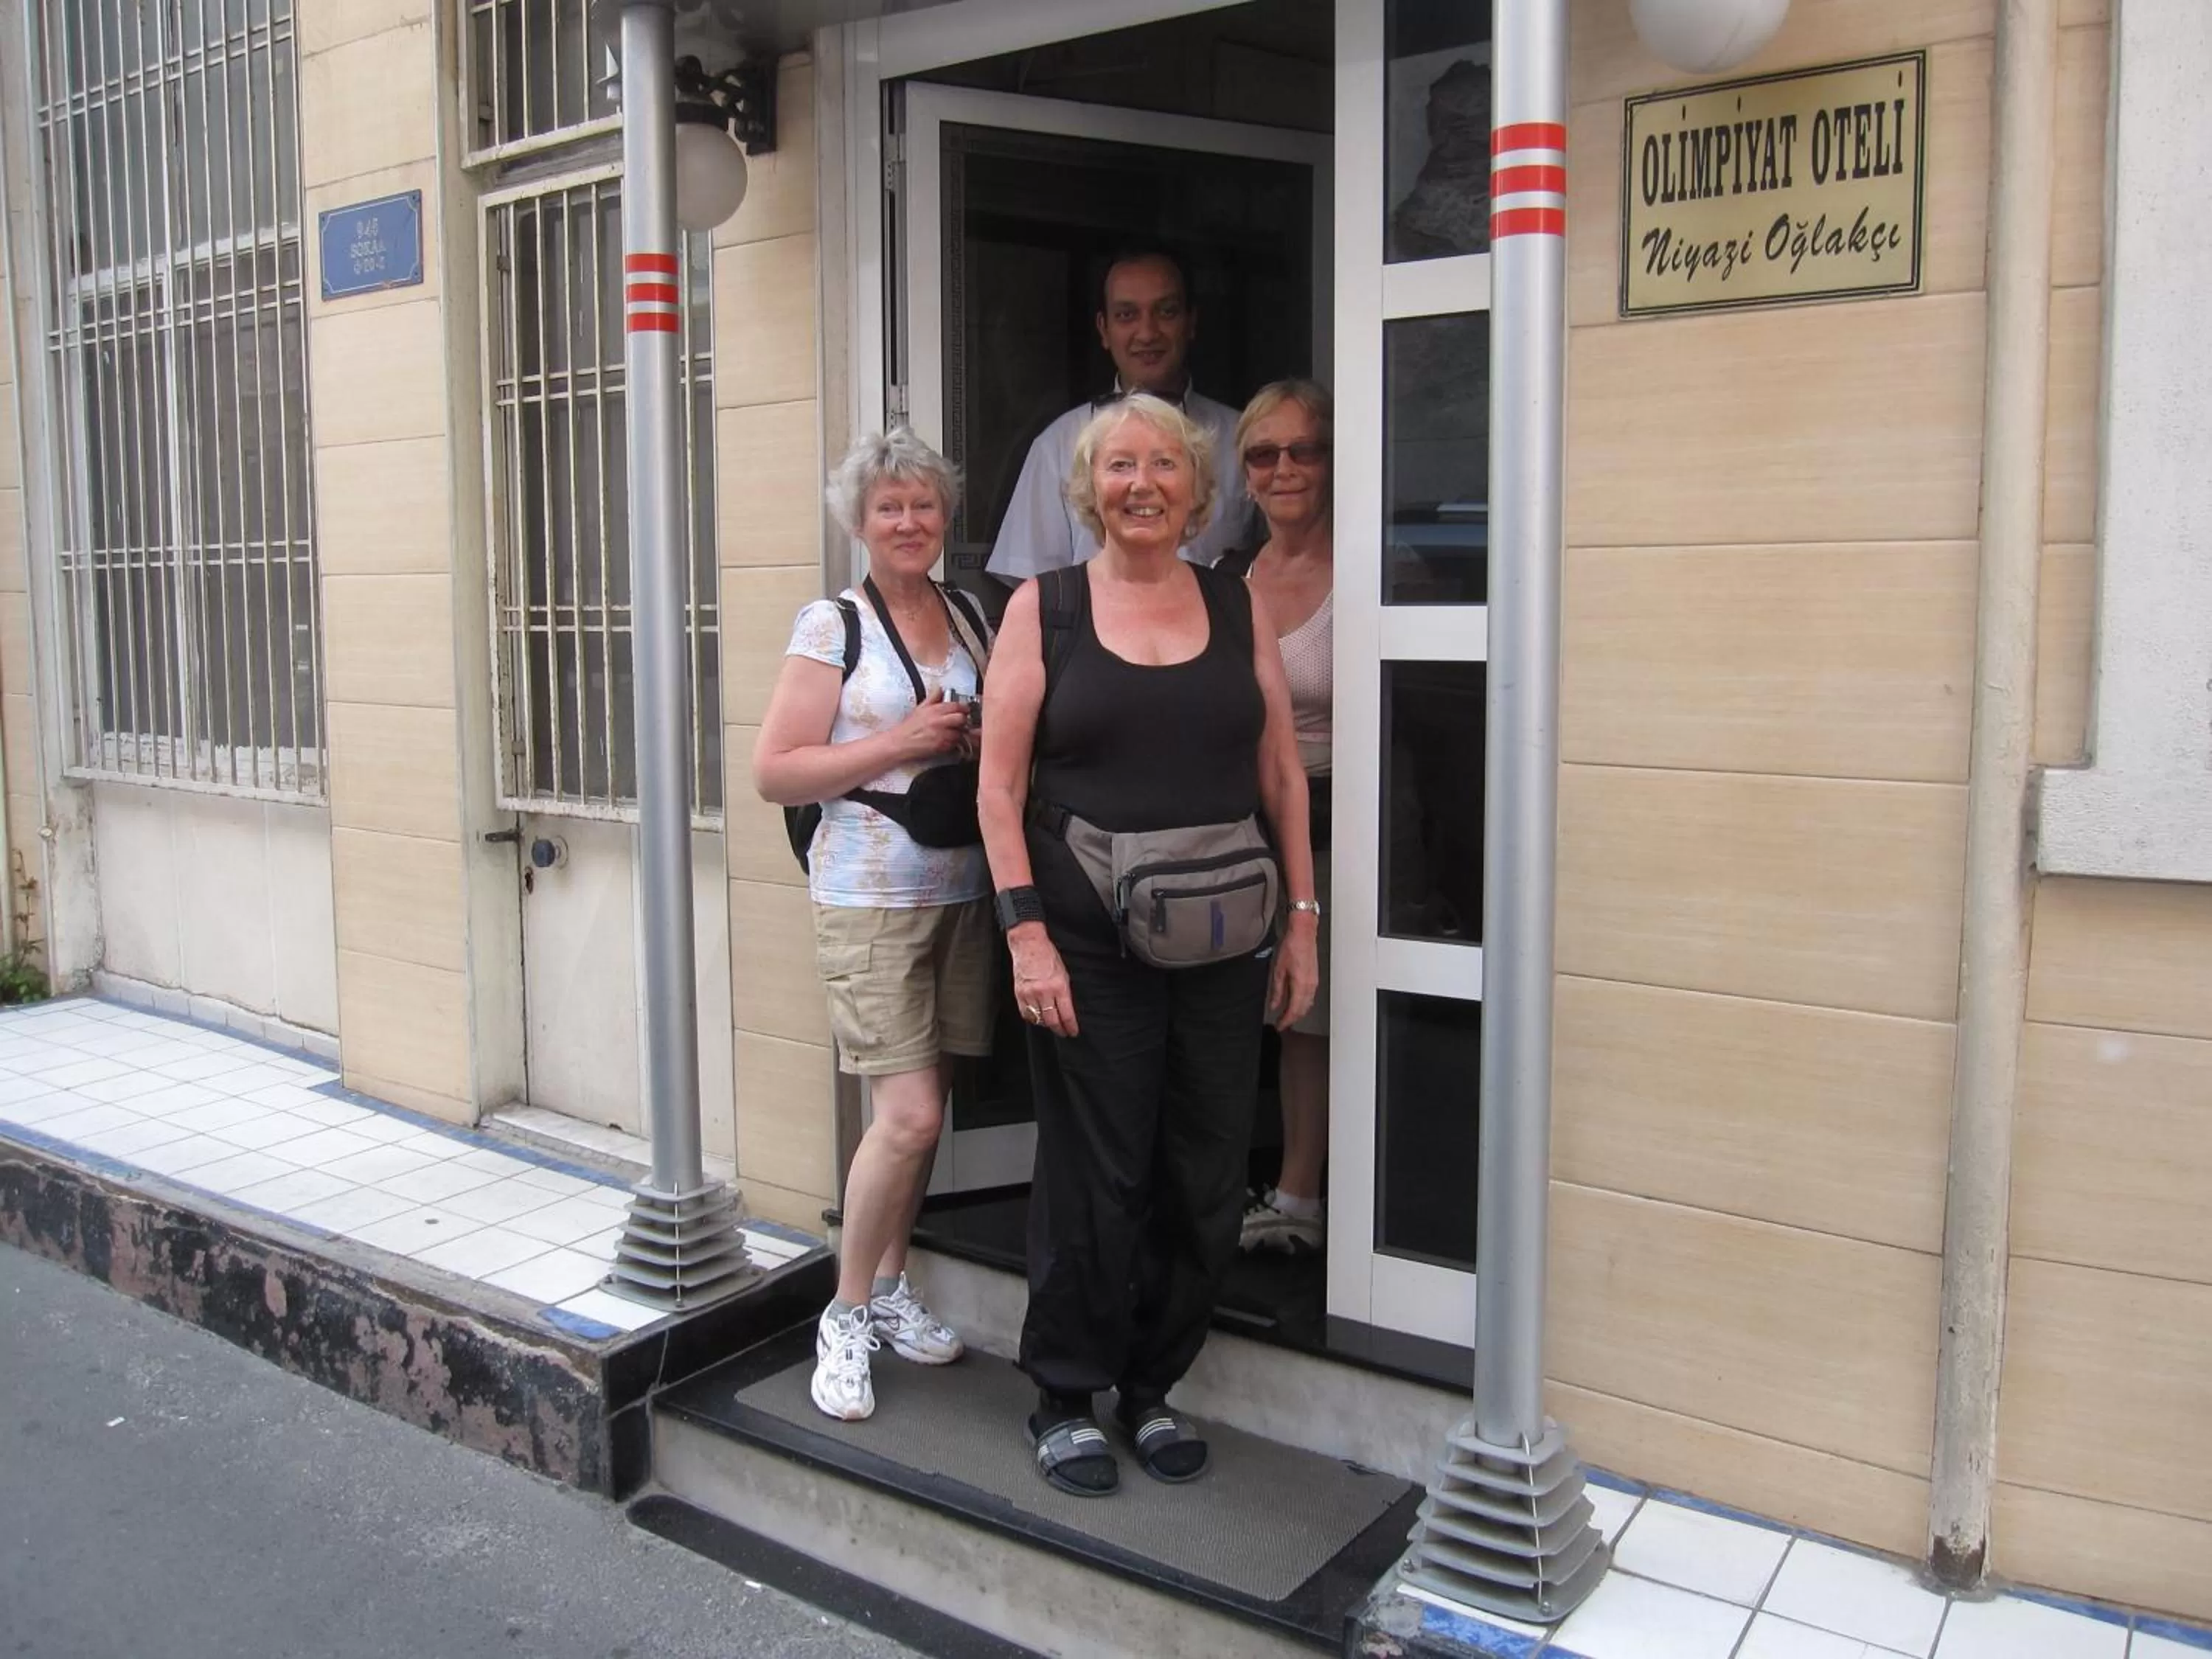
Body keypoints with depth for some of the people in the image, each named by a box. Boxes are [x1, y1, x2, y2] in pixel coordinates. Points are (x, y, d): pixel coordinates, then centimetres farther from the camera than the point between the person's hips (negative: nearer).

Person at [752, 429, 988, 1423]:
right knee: (908, 1115, -9)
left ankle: (891, 1287, 29)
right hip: (871, 900, -5)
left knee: (922, 1107, 10)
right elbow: (773, 774, -9)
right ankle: (848, 1315, 10)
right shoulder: (833, 626, -4)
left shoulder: (971, 620, 12)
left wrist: (979, 742, 0)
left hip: (963, 894, 5)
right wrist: (900, 743, -15)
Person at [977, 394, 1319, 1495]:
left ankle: (1153, 1386, 30)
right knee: (1095, 1177, 3)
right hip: (1089, 945, -3)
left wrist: (1302, 919, 4)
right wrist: (1026, 931, -11)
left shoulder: (1239, 607, 9)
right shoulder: (1043, 607, 1)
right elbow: (999, 787, -3)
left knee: (1205, 1182, 9)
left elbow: (1281, 775, 9)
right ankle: (1067, 1398, 24)